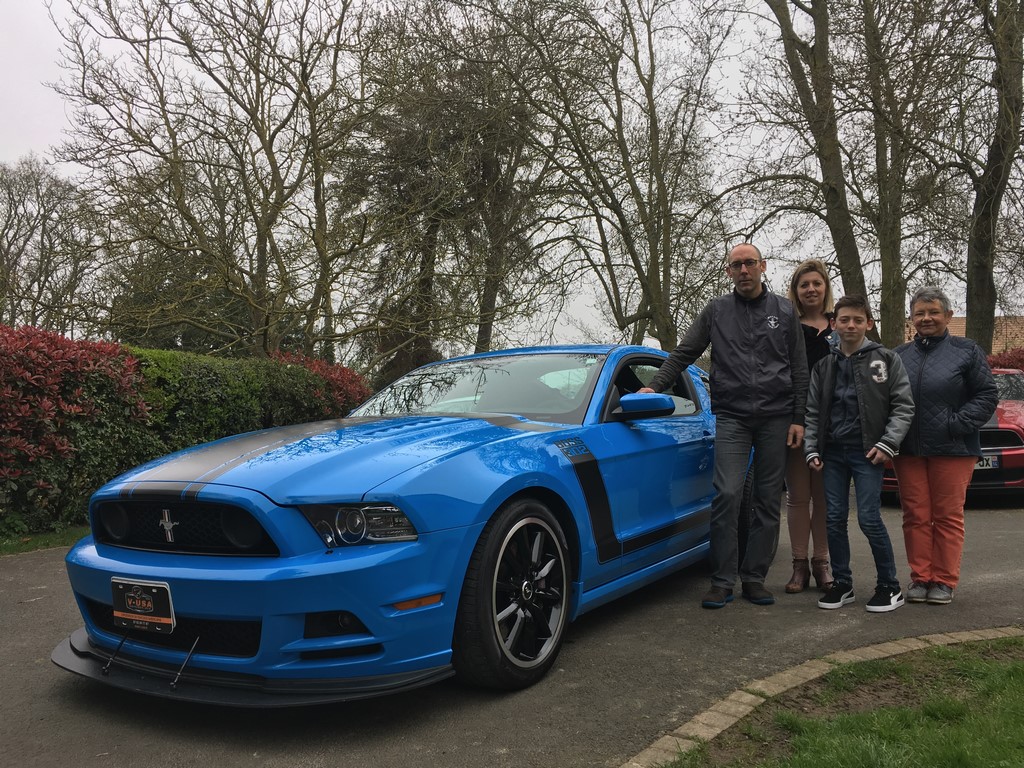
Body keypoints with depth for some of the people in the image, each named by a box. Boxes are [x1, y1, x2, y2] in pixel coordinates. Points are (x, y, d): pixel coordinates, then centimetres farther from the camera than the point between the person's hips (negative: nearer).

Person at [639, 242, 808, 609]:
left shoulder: (784, 311, 9)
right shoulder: (716, 311, 8)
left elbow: (799, 368, 9)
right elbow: (683, 354, 7)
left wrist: (798, 418, 2)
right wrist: (654, 386, -8)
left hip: (776, 418, 2)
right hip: (732, 417, -1)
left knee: (768, 501, 4)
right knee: (727, 495, -12)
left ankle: (754, 577, 14)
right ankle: (722, 581, -3)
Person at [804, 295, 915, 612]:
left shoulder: (886, 359, 2)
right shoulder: (824, 366, 11)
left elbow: (903, 406, -1)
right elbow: (813, 412, 13)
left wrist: (888, 444, -11)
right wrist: (811, 450, 5)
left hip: (867, 452, -4)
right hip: (833, 452, 4)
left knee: (869, 518, -7)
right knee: (834, 519, 6)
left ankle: (889, 586, 10)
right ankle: (842, 583, 18)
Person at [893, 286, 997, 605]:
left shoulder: (966, 351, 2)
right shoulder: (899, 355, 10)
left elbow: (987, 395, -1)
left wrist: (957, 424, -13)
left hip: (952, 449, -3)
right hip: (908, 450, 3)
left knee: (948, 516, 2)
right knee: (916, 516, 5)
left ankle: (944, 581, 12)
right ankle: (920, 578, 14)